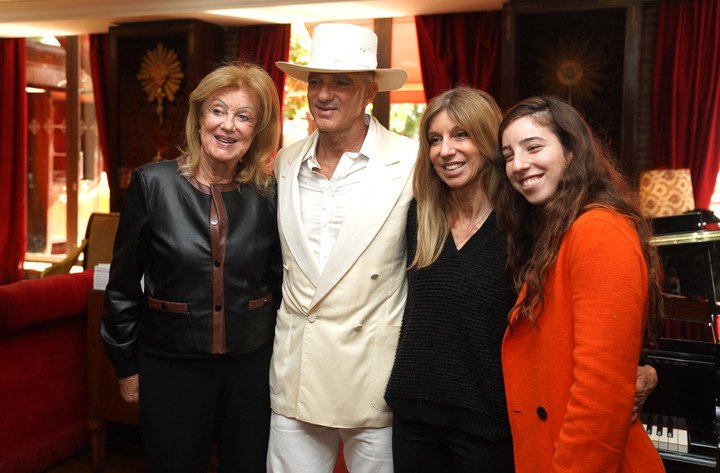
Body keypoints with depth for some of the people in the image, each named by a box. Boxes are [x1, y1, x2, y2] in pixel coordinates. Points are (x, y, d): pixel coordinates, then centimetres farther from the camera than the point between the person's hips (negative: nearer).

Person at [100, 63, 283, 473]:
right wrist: (127, 365, 3)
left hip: (251, 362, 2)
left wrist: (279, 354, 8)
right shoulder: (153, 183, -7)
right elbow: (124, 283, -1)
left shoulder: (267, 193, -2)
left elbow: (278, 280, 7)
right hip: (171, 364, -1)